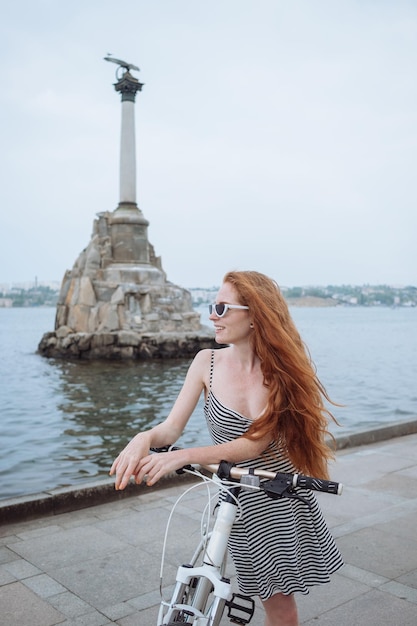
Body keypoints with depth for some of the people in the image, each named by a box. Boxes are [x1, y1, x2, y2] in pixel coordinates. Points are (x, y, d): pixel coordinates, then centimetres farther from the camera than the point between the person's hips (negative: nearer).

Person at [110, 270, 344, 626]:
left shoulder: (282, 369, -10)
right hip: (239, 500, 0)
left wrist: (183, 456, -34)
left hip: (285, 497, 1)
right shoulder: (208, 362, -7)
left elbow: (254, 443, -21)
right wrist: (145, 438, -31)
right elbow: (172, 427, -7)